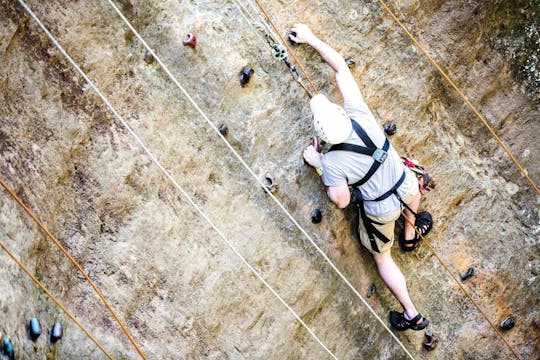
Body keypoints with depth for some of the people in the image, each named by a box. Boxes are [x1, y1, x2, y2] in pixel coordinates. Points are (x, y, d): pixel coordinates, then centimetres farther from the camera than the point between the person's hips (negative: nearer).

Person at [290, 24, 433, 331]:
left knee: (382, 258, 25)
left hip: (380, 210, -4)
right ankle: (411, 233, 64)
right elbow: (341, 66, -14)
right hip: (406, 188, 4)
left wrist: (318, 164, -11)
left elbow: (342, 201, -17)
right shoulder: (359, 115, -24)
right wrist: (311, 39, -6)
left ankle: (412, 316, 33)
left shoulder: (332, 162, -32)